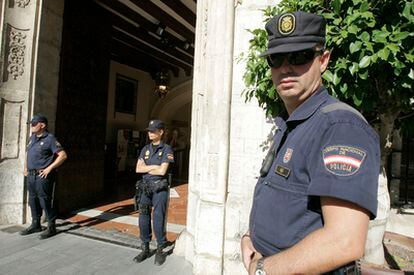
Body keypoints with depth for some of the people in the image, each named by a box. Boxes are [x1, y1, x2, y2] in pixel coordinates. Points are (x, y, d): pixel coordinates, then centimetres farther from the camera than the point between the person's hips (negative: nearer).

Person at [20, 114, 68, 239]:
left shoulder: (50, 139, -11)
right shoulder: (33, 137, 13)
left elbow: (63, 155, -16)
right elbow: (27, 152, 29)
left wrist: (49, 168, -17)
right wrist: (25, 167, 20)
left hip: (43, 176, -8)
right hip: (31, 176, 8)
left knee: (46, 202, -3)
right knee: (33, 201, 16)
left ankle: (51, 228, 7)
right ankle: (35, 225, 30)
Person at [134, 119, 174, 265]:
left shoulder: (166, 149, -7)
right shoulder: (145, 149, 9)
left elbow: (162, 171, -17)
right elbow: (138, 169, -1)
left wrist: (146, 169, -5)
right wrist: (155, 166, -11)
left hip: (160, 189, -5)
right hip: (145, 188, 5)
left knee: (158, 220, -1)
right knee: (144, 220, 8)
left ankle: (160, 251, 17)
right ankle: (145, 249, 24)